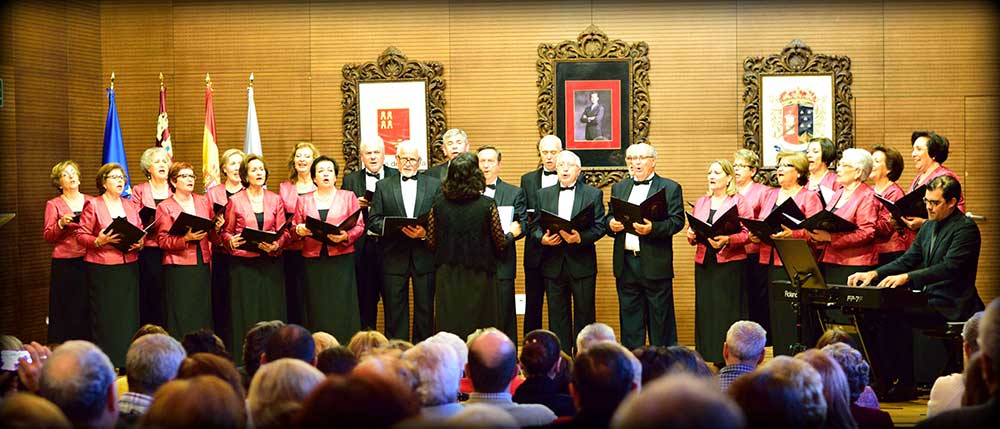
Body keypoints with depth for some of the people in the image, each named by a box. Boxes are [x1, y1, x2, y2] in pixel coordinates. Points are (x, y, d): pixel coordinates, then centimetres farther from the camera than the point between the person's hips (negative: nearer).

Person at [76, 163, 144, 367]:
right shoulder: (93, 205, 0)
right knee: (105, 315, -5)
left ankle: (127, 360, 9)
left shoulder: (130, 206, 15)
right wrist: (98, 241, -20)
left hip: (129, 267, 5)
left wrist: (140, 243, -3)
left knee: (129, 313, 3)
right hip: (102, 268, -5)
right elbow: (81, 235, -3)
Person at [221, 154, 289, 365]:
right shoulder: (235, 201, 3)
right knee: (246, 313, -2)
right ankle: (244, 362, 2)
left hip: (270, 262, 2)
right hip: (244, 262, -2)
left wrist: (275, 246, -14)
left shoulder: (275, 200, 7)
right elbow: (226, 232, 7)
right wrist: (232, 241, -14)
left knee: (272, 309, 1)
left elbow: (284, 232, 5)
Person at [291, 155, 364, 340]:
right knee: (316, 309, -2)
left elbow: (359, 226, 4)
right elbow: (294, 228, 13)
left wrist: (345, 236, -15)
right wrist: (299, 230, -10)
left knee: (341, 308, -6)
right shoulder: (304, 200, 15)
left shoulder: (348, 197, 10)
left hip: (341, 258, -1)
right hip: (313, 260, 2)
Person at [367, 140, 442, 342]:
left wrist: (425, 233, -15)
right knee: (395, 312, 3)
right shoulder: (383, 186, 9)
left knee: (425, 310, 3)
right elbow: (373, 221, 1)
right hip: (394, 257, 0)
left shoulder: (434, 185, 8)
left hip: (424, 257, 0)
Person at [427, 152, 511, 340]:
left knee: (449, 331, 7)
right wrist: (512, 234, 17)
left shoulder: (438, 207, -4)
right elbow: (500, 245, -4)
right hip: (479, 277, -2)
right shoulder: (487, 206, -10)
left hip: (447, 279, 2)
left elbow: (431, 243, 3)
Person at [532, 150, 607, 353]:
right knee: (557, 315, 5)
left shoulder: (593, 194, 5)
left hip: (582, 264, -2)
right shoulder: (544, 194, 12)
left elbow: (600, 226, -2)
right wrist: (542, 238, -12)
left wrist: (580, 238, -19)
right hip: (553, 265, 2)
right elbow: (535, 226, 9)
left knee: (584, 314, 2)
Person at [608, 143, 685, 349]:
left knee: (660, 317, 0)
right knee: (629, 316, 8)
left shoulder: (670, 188, 2)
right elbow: (609, 217, 17)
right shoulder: (619, 188, 17)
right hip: (625, 263, 4)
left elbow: (677, 221, -6)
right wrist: (611, 224, -7)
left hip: (655, 263, -4)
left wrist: (653, 228, -22)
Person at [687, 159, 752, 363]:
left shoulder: (739, 201, 0)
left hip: (730, 263, -5)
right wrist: (691, 236, -3)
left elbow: (747, 233, -7)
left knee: (729, 310, -7)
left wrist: (727, 240, -22)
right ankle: (714, 357, 7)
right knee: (706, 310, 2)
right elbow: (692, 232, 19)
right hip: (704, 262, 6)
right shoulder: (700, 203, 17)